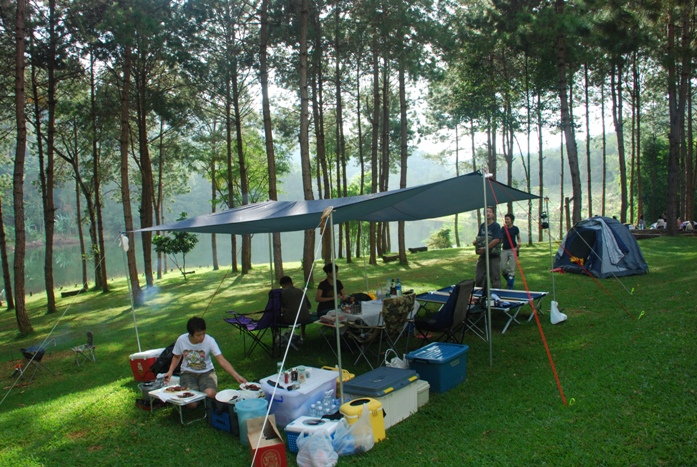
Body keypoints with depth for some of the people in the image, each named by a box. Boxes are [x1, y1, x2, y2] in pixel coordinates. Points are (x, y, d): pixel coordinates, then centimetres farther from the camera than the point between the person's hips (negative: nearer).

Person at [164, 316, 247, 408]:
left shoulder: (209, 341, -20)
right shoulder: (181, 340, -14)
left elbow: (222, 361, -23)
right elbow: (177, 357, 7)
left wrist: (237, 376, -34)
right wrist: (170, 371, -10)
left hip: (206, 372, 0)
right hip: (188, 373, 1)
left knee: (210, 394, -31)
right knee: (191, 404, -23)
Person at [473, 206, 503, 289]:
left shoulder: (496, 226, -9)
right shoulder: (482, 226, 11)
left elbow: (497, 240, -19)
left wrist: (485, 248, -22)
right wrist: (476, 241, 2)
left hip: (494, 255, -7)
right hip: (483, 255, 7)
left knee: (495, 277, 0)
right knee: (478, 278, 9)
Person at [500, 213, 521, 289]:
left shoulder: (515, 229, -2)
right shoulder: (503, 228, 5)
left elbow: (518, 238, 9)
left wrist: (519, 243, -10)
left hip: (513, 249, -3)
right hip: (504, 250, 3)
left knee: (511, 269, -3)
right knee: (503, 268, 1)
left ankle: (510, 285, 6)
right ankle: (509, 280, 28)